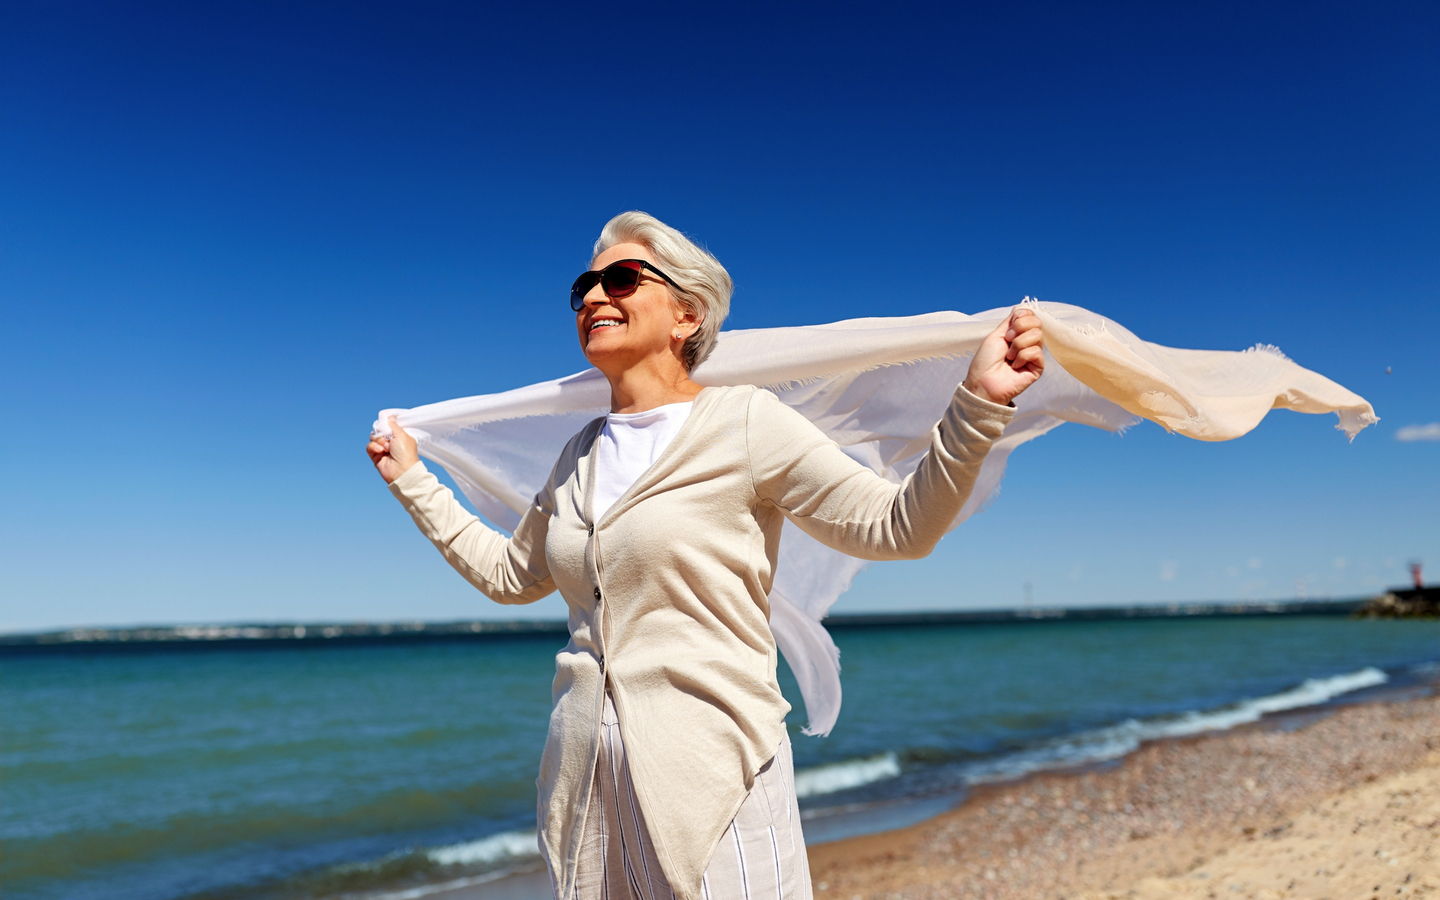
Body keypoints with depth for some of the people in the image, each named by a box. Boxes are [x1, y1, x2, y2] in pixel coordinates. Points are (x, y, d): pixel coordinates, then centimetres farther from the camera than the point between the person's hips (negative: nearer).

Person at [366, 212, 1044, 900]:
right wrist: (412, 479, 28)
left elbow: (897, 527, -11)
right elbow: (509, 573, 24)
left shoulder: (745, 423, -7)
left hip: (712, 781, -6)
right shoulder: (580, 458, 12)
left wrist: (979, 402, -23)